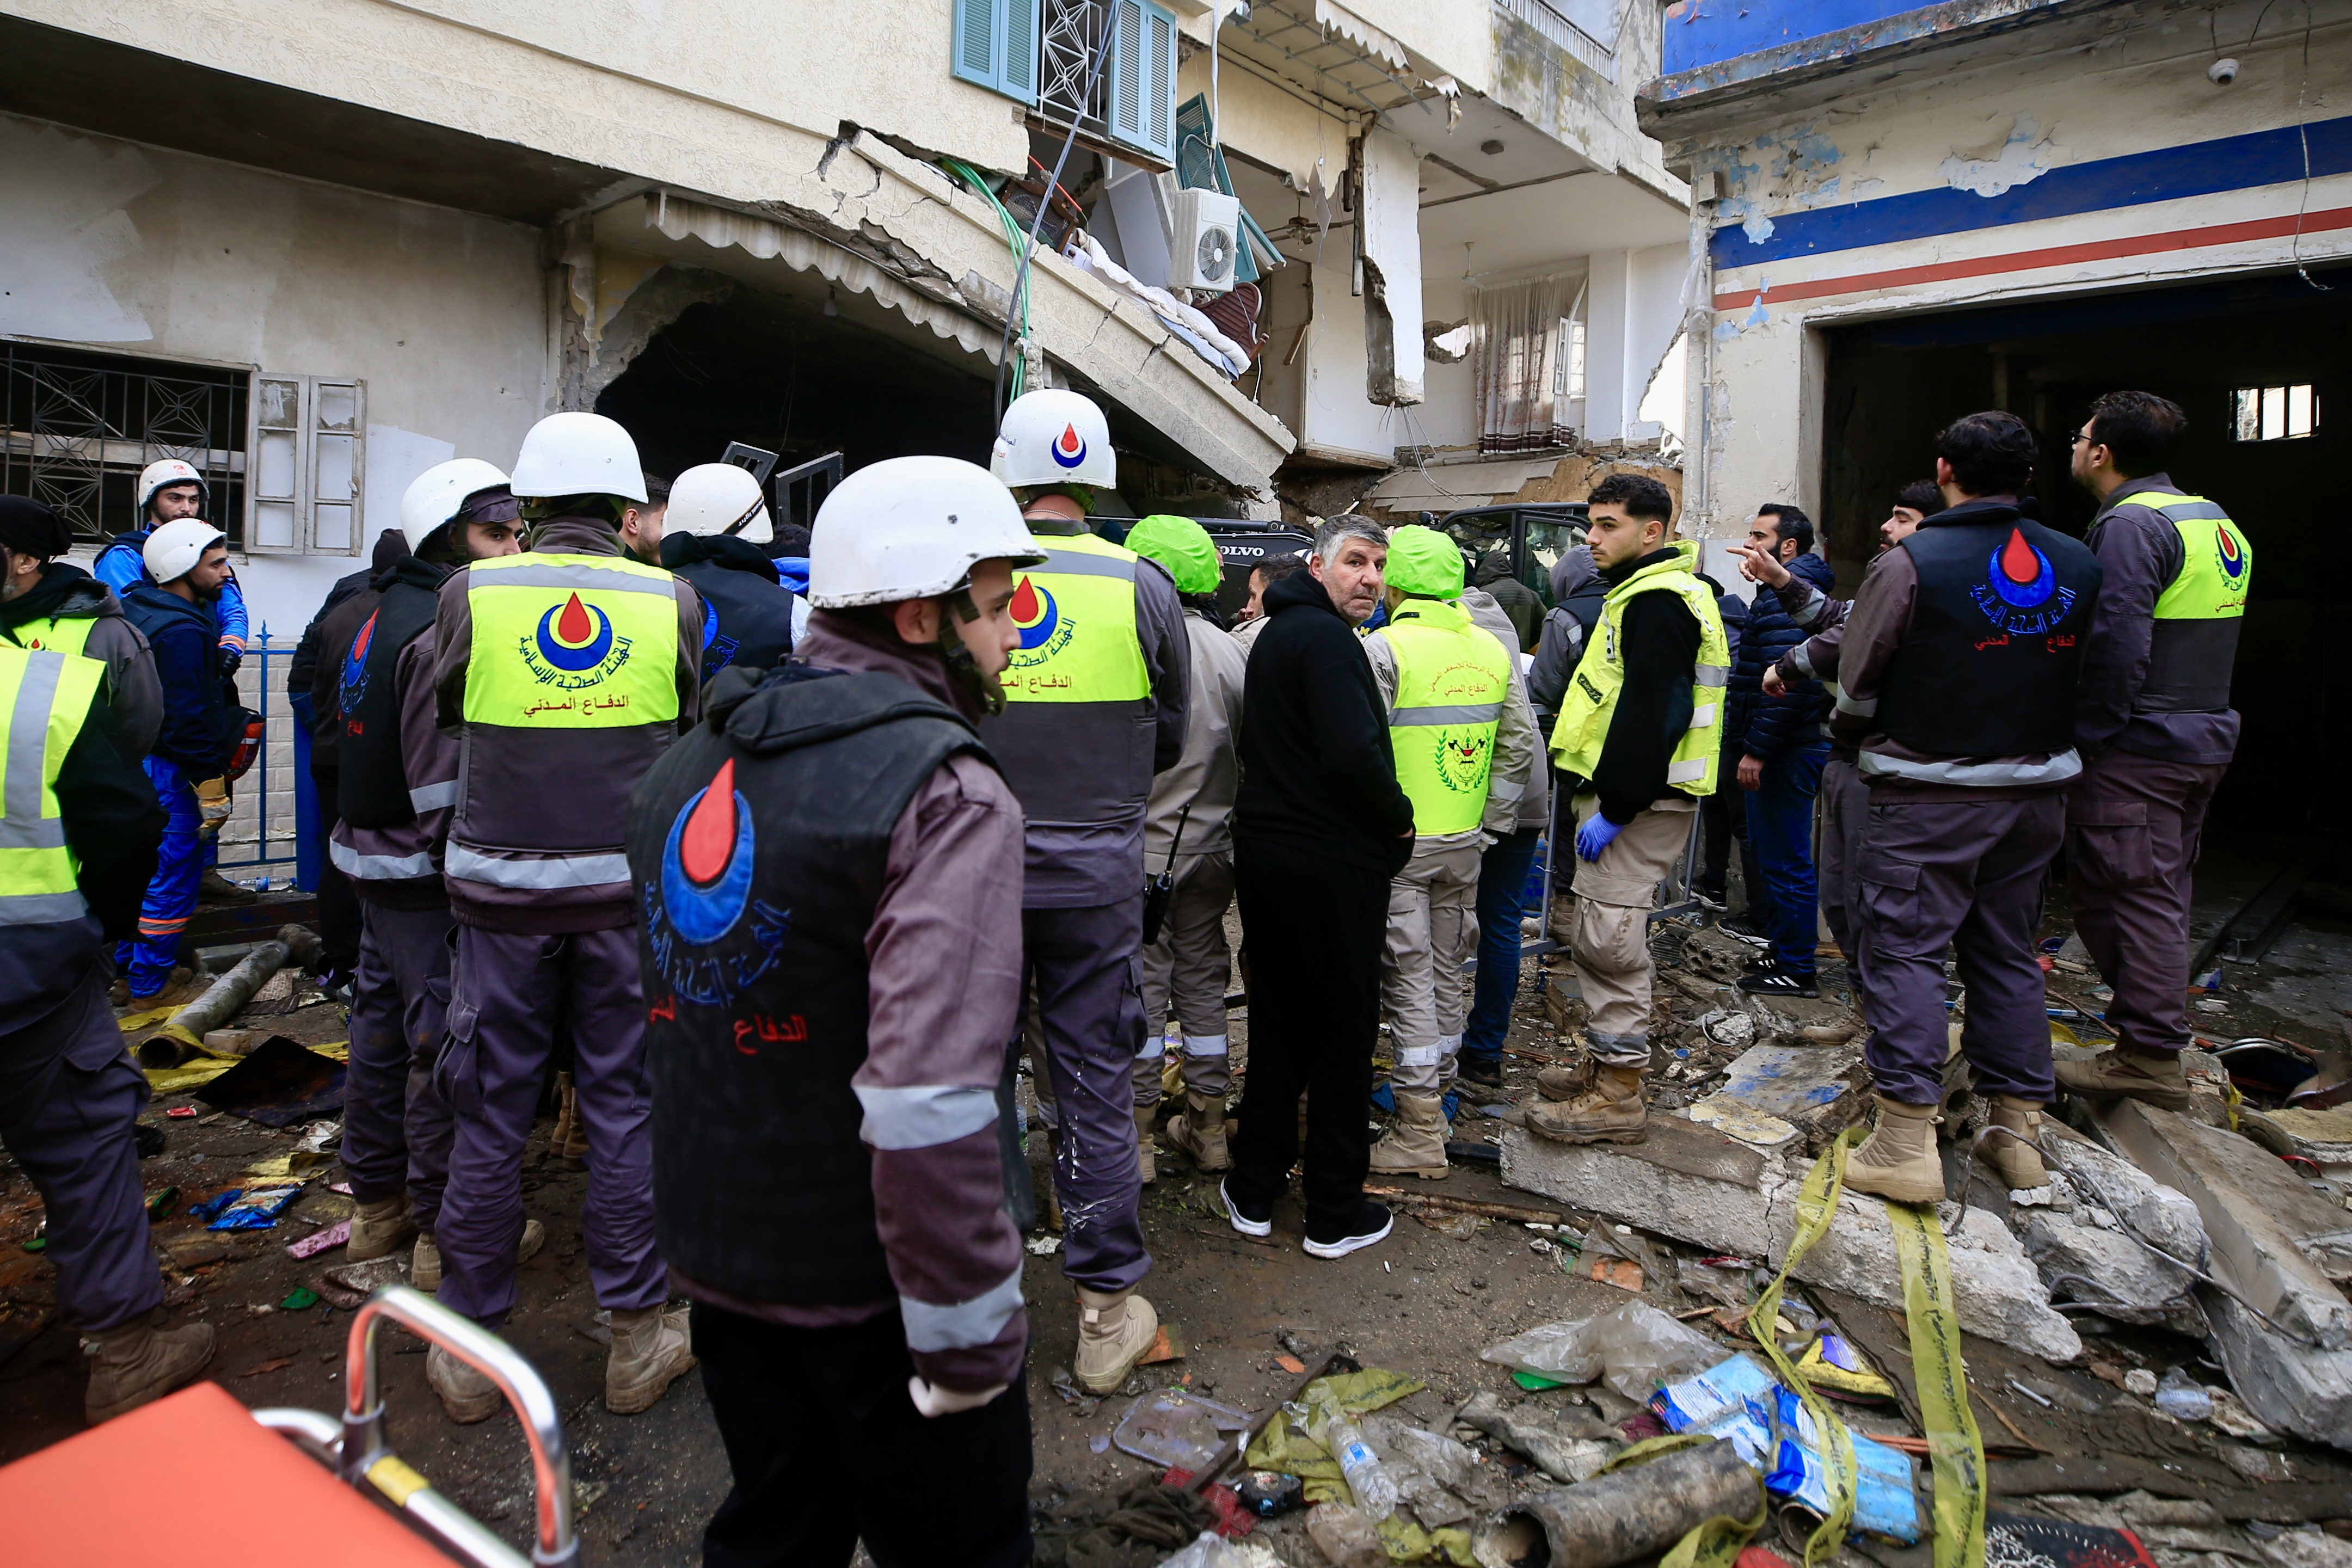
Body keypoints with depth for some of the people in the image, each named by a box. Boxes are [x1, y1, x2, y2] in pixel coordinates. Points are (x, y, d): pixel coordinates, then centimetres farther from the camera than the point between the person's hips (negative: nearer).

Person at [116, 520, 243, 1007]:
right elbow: (190, 718, -22)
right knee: (174, 872, 0)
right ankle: (150, 986, 9)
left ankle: (127, 966, 34)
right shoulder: (182, 631, -21)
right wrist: (211, 777, -13)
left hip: (126, 760, 10)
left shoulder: (136, 607, 11)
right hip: (162, 767, -10)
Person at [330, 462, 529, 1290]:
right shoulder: (442, 631, -20)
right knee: (446, 1042, -2)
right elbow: (442, 780, -23)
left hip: (372, 856, 11)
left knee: (384, 1024, 19)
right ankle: (447, 1235, 9)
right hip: (423, 875, -11)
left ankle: (377, 1206, 34)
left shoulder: (380, 615, 13)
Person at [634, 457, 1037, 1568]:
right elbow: (928, 1108, -30)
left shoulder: (687, 769, 5)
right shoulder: (945, 794, -21)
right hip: (870, 1288, -7)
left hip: (718, 1260, 7)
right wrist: (974, 1336, -20)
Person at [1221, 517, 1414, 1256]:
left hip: (1262, 846, 9)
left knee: (1275, 1022, 17)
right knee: (1342, 1033, 4)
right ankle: (1335, 1213, 16)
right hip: (1333, 862, -9)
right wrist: (1399, 820, -11)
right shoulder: (1325, 639, -17)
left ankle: (1254, 1192, 25)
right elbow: (1355, 756, -28)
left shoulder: (1276, 632, 15)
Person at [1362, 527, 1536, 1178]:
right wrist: (1490, 823, 13)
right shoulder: (1495, 649, 6)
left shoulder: (1383, 648, -13)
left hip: (1396, 843, -6)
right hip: (1464, 842, 6)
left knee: (1409, 981, 0)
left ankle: (1419, 1136, 6)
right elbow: (1519, 745, 8)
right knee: (1447, 974, 17)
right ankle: (1437, 1101, 30)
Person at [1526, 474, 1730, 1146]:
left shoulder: (1657, 600, -16)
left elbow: (1651, 712, -24)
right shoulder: (1645, 592, 19)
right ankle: (1607, 1065, 28)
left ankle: (1618, 1097, 4)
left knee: (1610, 941, -5)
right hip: (1626, 794, 11)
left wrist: (1615, 807, -22)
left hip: (1638, 801, -11)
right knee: (1610, 941, 17)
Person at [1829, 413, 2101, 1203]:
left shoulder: (1911, 563, -13)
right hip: (2038, 791, 6)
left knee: (1906, 951, -1)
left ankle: (1906, 1143, -3)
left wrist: (1848, 731, 15)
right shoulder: (2079, 566, 4)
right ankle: (2019, 1131, 22)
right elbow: (2082, 676, 11)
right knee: (2007, 953, 15)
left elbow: (1857, 682, -5)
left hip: (1930, 794, -5)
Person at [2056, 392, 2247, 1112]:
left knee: (2131, 896, -3)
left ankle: (2150, 1060, 3)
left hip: (2139, 747, -10)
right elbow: (2199, 642, 17)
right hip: (2205, 737, 10)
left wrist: (2085, 739, -16)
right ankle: (2156, 1043, 26)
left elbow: (2117, 645, -23)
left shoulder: (2131, 523, -16)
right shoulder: (2214, 521, 15)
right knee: (2162, 893, 17)